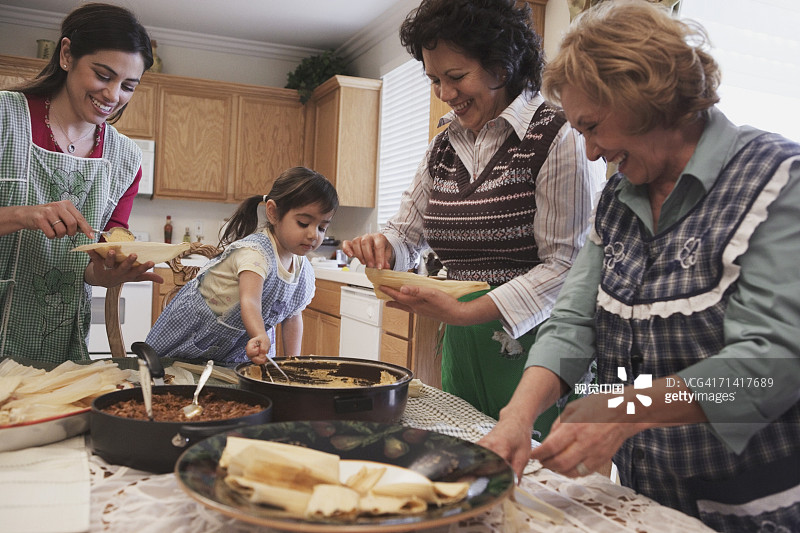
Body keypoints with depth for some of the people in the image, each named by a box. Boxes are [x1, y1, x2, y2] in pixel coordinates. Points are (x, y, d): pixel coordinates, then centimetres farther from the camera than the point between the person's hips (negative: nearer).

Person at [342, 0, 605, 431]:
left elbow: (568, 264, -15)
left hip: (534, 343, -6)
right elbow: (407, 234, 18)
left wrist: (468, 311, -22)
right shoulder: (443, 148, 11)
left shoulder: (560, 137, -10)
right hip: (461, 346, 6)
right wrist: (381, 246, -6)